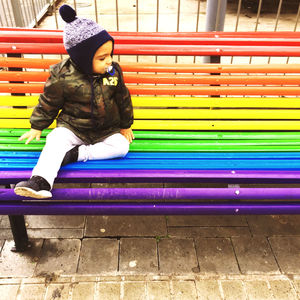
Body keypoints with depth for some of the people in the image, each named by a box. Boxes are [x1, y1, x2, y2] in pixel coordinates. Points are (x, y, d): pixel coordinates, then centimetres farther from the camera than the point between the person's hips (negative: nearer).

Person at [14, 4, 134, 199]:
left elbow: (123, 99, 4)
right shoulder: (62, 77, -16)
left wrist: (126, 126, 10)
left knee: (122, 146, -21)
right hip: (72, 128, -2)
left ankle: (75, 154, -20)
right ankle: (41, 182, -32)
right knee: (55, 140, -27)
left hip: (107, 130, 2)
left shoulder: (114, 71, -9)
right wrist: (37, 127, 7)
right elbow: (48, 103, -2)